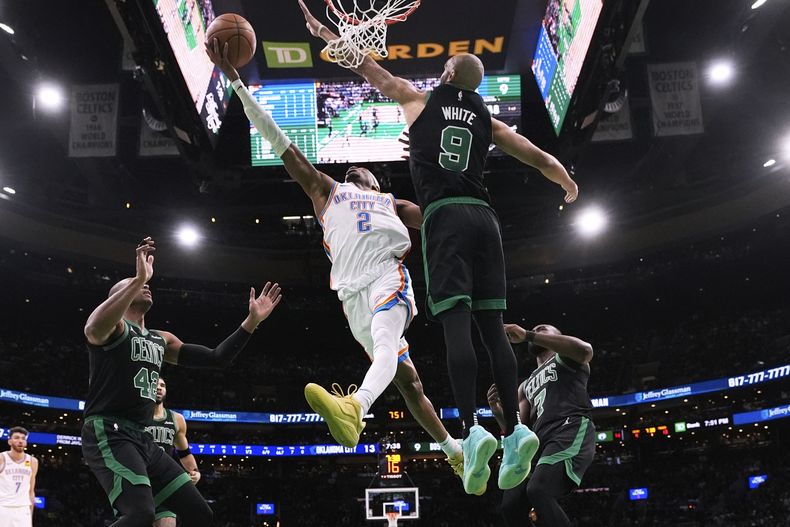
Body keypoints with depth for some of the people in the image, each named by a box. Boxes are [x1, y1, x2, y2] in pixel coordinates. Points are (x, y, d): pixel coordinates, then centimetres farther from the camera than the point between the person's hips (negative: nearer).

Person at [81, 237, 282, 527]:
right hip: (109, 434, -9)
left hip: (142, 438, 9)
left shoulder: (161, 340, 22)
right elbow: (94, 329, -30)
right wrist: (139, 278, -33)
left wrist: (252, 320, 11)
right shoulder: (112, 325, -2)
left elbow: (217, 358, 20)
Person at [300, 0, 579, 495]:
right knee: (492, 326, 1)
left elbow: (371, 69, 23)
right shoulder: (488, 120, 21)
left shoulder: (420, 100, 15)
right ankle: (515, 427, -8)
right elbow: (541, 158, 21)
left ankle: (473, 429, -23)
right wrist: (571, 186, 40)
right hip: (484, 215, 3)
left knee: (457, 324, -12)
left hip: (444, 214, -3)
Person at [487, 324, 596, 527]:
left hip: (572, 431, -8)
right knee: (511, 504, -6)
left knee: (538, 490, -30)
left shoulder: (565, 357, 15)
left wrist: (528, 335, -14)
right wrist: (497, 410, 2)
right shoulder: (526, 386, 34)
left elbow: (585, 350, -12)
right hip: (542, 443, 8)